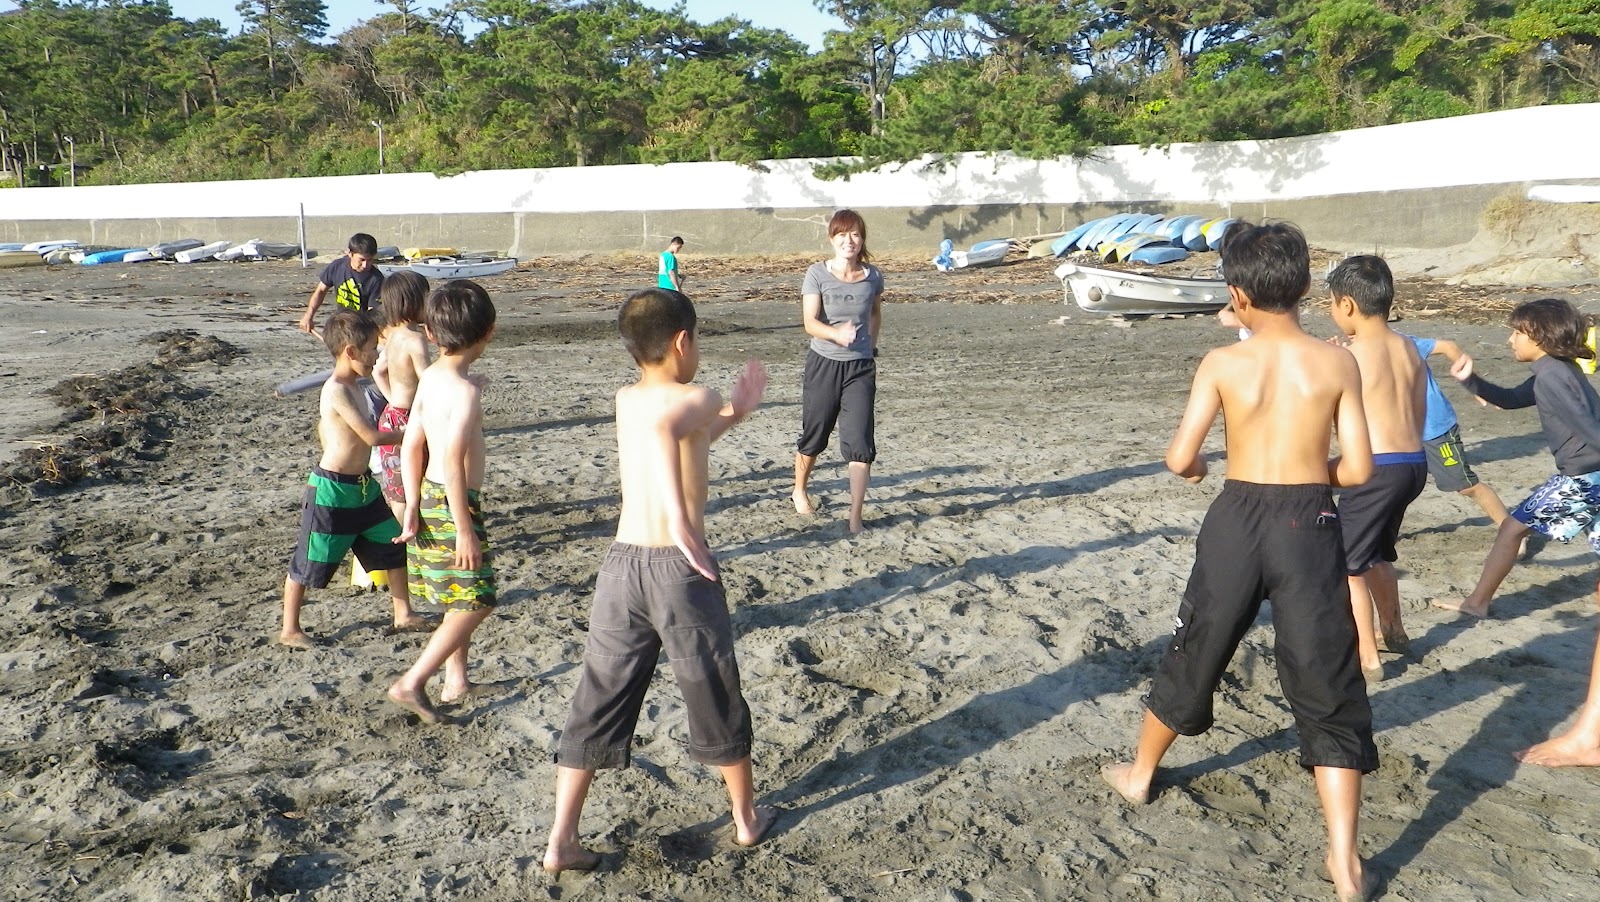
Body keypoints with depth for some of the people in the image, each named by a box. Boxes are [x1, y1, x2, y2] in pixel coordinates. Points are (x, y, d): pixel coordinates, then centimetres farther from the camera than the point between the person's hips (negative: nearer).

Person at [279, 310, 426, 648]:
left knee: (394, 547, 14)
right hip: (332, 490, -9)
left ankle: (403, 614, 27)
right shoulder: (337, 390, -22)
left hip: (363, 485, 9)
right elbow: (371, 436, -22)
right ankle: (290, 630, 19)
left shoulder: (352, 387, 8)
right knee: (309, 564, 5)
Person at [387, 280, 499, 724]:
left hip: (429, 500, 9)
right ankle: (412, 683, 1)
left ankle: (456, 679, 34)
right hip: (453, 504, -9)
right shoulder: (465, 388, -22)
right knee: (474, 603, 0)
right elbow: (452, 459, -28)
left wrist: (413, 505, 8)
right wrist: (465, 529, -25)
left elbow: (411, 446, 5)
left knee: (460, 599, 22)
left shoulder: (430, 377, 4)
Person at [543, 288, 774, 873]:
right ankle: (747, 818, 32)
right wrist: (681, 516, -42)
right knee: (717, 701, 14)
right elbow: (662, 427, -33)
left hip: (622, 565, 5)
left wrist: (733, 414, 31)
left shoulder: (624, 401, 12)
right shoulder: (698, 400, -8)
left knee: (596, 706, 12)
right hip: (680, 568, -5)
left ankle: (561, 843, 14)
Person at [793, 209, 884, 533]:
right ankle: (799, 489, 41)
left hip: (861, 367, 1)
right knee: (814, 436, 13)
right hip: (824, 364, -1)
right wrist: (837, 333, -36)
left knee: (860, 442, -8)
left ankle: (856, 517, -4)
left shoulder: (873, 277, 0)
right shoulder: (818, 274, -8)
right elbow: (810, 322, -18)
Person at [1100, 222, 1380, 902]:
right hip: (1312, 524, 0)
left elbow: (1179, 458, -10)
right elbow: (1357, 469, -4)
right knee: (1328, 689, 7)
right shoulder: (1338, 363, -3)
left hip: (1239, 519, 0)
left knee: (1194, 654, 20)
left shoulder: (1224, 363, -6)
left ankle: (1139, 774, 41)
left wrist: (1193, 466, 14)